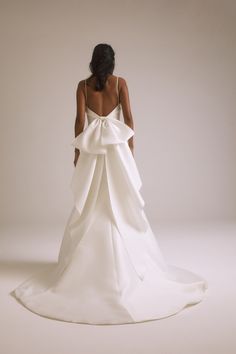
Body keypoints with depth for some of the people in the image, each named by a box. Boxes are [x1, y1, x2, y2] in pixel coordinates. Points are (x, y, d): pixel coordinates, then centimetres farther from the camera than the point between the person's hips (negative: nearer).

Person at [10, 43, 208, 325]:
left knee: (91, 206, 6)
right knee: (120, 204, 3)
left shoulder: (83, 85, 3)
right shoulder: (120, 82, 1)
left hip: (92, 146, 1)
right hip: (116, 145, 0)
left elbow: (80, 120, -2)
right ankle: (125, 260, 8)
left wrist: (77, 151, 4)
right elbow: (128, 117, -1)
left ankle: (89, 259, 10)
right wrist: (130, 147, 6)